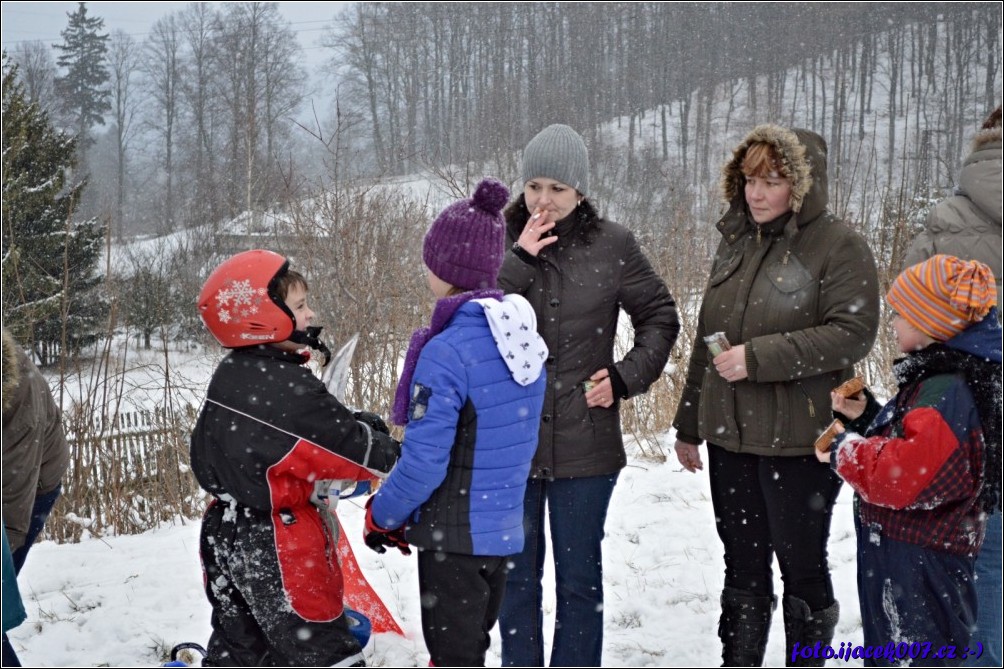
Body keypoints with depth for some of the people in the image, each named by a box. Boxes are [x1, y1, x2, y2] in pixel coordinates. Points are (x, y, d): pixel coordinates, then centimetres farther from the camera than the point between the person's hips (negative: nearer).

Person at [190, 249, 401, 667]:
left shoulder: (229, 377, 5)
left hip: (228, 533, 9)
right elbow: (346, 445, -18)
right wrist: (396, 457, 1)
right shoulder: (286, 387, -23)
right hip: (278, 542, -9)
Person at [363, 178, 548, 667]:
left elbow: (423, 461, -23)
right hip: (503, 528, 8)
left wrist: (383, 515, -4)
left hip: (453, 535, -8)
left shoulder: (447, 352, -23)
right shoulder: (522, 336, 2)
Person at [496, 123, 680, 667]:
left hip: (583, 442, -1)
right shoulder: (502, 240, -1)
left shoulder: (611, 246, -3)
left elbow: (660, 317, 8)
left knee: (579, 577, 10)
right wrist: (520, 259, -19)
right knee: (516, 572, 14)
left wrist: (626, 377, -5)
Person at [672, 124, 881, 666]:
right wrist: (688, 423, 19)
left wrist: (759, 357, -22)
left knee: (802, 566, 5)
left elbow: (853, 334, -17)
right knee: (743, 566, 15)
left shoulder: (838, 245, -8)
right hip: (730, 433, 6)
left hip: (800, 439, -6)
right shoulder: (735, 241, 12)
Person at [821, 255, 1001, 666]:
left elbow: (908, 475, -33)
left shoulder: (948, 394, -26)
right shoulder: (934, 379, 9)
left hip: (921, 568, -11)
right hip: (898, 555, 11)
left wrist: (845, 450, -18)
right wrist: (863, 416, 6)